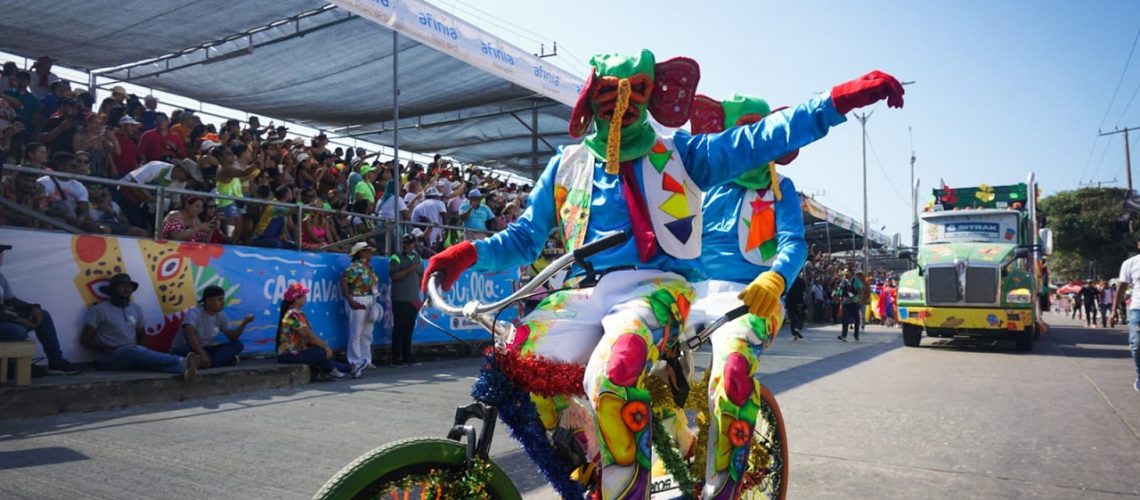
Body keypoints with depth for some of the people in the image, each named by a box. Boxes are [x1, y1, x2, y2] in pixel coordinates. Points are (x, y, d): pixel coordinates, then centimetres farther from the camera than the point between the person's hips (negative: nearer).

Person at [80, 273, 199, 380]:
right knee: (135, 351, -36)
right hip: (108, 358, -4)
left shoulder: (136, 309, 12)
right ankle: (181, 362, -55)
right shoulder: (99, 310, -3)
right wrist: (108, 349, -15)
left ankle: (184, 368, -62)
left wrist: (139, 348, -2)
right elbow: (85, 339, -2)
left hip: (132, 354, 4)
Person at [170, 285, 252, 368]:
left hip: (205, 349, 6)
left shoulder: (221, 316, -1)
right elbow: (190, 334, -38)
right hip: (183, 349, -6)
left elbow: (232, 337, -5)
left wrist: (244, 323, -23)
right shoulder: (194, 313, -20)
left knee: (237, 344, -14)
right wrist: (202, 354, -51)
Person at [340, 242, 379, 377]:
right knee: (356, 333, -4)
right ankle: (355, 362, 2)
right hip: (358, 302, -9)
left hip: (369, 302, 9)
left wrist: (373, 301, 7)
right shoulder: (355, 267, -13)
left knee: (367, 333, 14)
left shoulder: (369, 267, 12)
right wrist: (350, 301, -22)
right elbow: (343, 282, -19)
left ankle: (366, 360, 23)